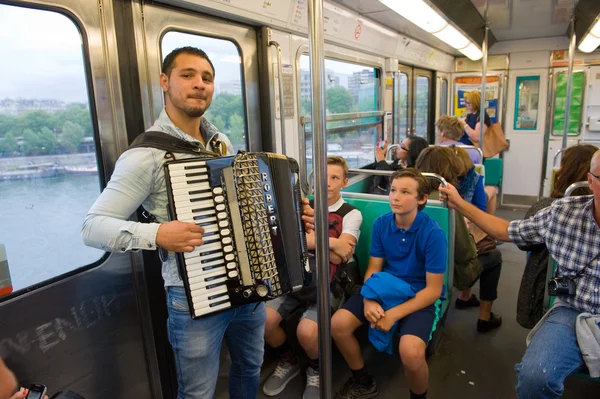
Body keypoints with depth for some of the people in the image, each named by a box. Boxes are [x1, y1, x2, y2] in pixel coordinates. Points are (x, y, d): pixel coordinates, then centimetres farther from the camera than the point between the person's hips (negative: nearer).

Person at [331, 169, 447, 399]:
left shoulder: (433, 233, -18)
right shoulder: (381, 224, -5)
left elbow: (433, 290, -15)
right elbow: (373, 268, 1)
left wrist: (395, 314, -23)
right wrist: (369, 300, -19)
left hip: (418, 297, -4)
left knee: (410, 352, -31)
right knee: (338, 324, -12)